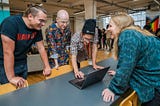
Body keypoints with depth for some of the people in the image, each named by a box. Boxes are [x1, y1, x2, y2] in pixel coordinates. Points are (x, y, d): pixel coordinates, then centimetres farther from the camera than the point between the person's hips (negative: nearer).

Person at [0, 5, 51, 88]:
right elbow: (8, 52, -27)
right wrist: (11, 77, -25)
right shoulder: (11, 23, -25)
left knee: (22, 88, 15)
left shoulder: (37, 28, -7)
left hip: (22, 64, 6)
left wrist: (47, 66, -4)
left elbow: (41, 48, 0)